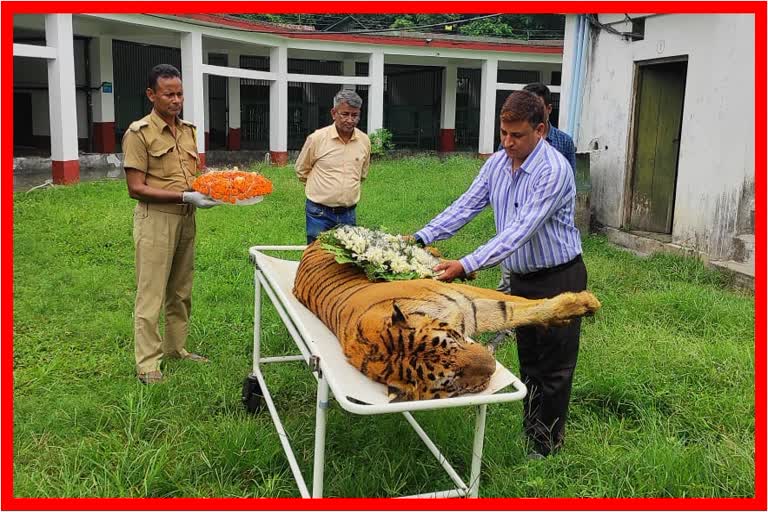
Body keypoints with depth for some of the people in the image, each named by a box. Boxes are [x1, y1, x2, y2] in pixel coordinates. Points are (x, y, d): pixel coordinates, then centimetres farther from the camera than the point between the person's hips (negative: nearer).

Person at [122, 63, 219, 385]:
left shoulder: (188, 130, 10)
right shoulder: (139, 133, -11)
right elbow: (136, 188, -15)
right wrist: (185, 197, -21)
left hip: (186, 219, 7)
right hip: (156, 219, -7)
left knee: (181, 290, 15)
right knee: (151, 294, -1)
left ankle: (176, 347, 28)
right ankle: (147, 363, 7)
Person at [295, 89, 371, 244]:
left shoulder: (364, 141, 2)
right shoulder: (316, 138, -10)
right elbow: (301, 171, 5)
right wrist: (321, 187, 10)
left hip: (349, 214, 3)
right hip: (319, 213, -3)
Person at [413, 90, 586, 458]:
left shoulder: (554, 170, -25)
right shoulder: (496, 163, -1)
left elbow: (522, 229, -33)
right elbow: (465, 207, -1)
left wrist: (467, 265, -39)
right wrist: (420, 238, -14)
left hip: (558, 278, -7)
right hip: (521, 277, 7)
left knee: (554, 367, 5)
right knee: (528, 361, 18)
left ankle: (547, 447, 19)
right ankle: (530, 434, 33)